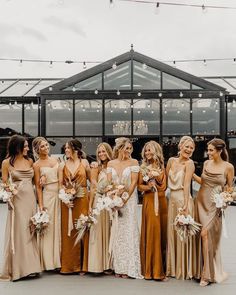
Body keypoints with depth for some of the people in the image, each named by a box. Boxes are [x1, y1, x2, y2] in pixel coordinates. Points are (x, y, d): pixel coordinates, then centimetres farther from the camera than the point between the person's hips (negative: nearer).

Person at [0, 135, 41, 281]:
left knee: (30, 233, 7)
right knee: (18, 233, -2)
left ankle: (30, 265, 15)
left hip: (31, 199, 4)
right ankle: (18, 267, 7)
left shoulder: (30, 161, 9)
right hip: (17, 200, -4)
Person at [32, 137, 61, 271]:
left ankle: (59, 259, 16)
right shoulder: (37, 165, -1)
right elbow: (38, 187, -3)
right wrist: (40, 205, -8)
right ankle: (49, 261, 9)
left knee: (59, 226, 6)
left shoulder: (55, 160, 11)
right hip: (48, 196, -4)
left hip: (60, 195, 4)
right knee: (48, 227, 0)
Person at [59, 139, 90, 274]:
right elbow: (61, 184, 5)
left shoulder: (84, 162, 4)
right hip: (67, 201, 2)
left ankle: (82, 265, 10)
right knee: (68, 232, 3)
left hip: (82, 200, -2)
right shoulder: (63, 165, 8)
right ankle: (69, 265, 13)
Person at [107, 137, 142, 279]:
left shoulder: (133, 162, 0)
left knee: (128, 230, -5)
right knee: (116, 231, 5)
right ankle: (118, 267, 12)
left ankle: (129, 267, 2)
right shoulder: (111, 163, 8)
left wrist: (125, 199, -14)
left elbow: (134, 182, -7)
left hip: (129, 199, -3)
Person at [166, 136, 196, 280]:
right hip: (172, 200, 6)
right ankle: (173, 268, 25)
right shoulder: (171, 161, 10)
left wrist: (185, 205, -18)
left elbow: (186, 185, -14)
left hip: (183, 201, -6)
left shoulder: (189, 163, -8)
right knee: (172, 233, 12)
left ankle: (185, 269, 15)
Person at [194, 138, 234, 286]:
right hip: (201, 201, 4)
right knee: (206, 235, 7)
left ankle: (208, 273, 2)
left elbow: (229, 187, 0)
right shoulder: (206, 163, 5)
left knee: (206, 234, -11)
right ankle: (206, 270, 19)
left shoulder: (228, 167, -8)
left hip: (214, 205, -4)